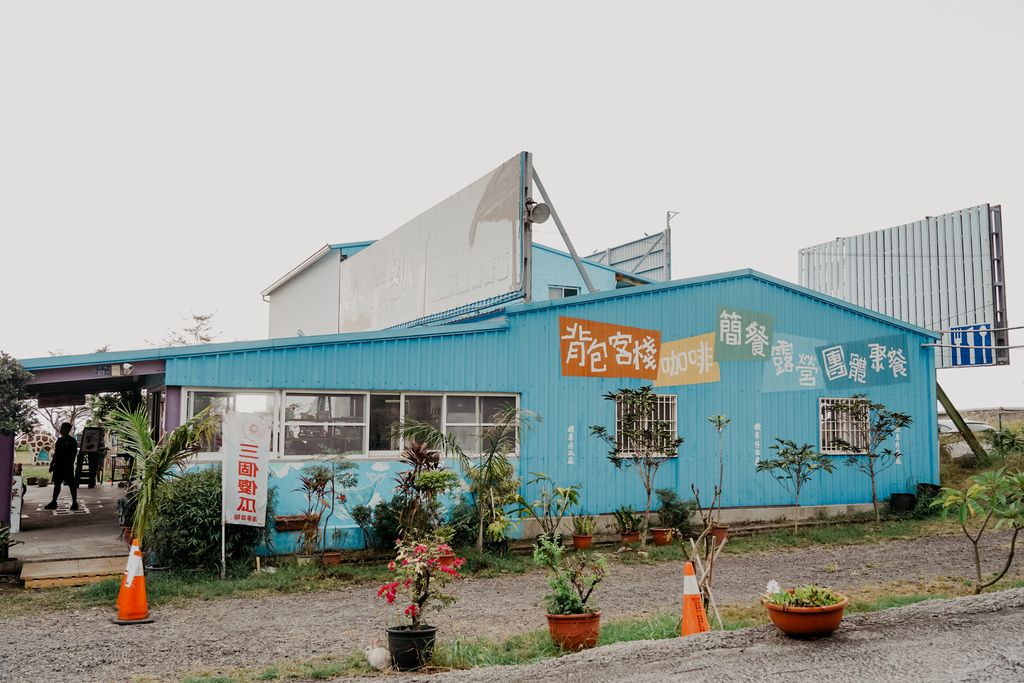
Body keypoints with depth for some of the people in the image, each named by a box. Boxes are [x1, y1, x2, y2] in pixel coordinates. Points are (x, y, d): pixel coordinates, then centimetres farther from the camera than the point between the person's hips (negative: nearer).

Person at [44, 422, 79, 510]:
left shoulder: (72, 441, -6)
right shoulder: (59, 440, 15)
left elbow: (74, 454, -11)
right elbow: (56, 453, 20)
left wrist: (70, 465, -17)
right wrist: (52, 464, 16)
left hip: (67, 467, -7)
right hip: (58, 466, 7)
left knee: (71, 484, -3)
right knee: (56, 484, 10)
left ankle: (74, 503, 0)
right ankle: (53, 502, 17)